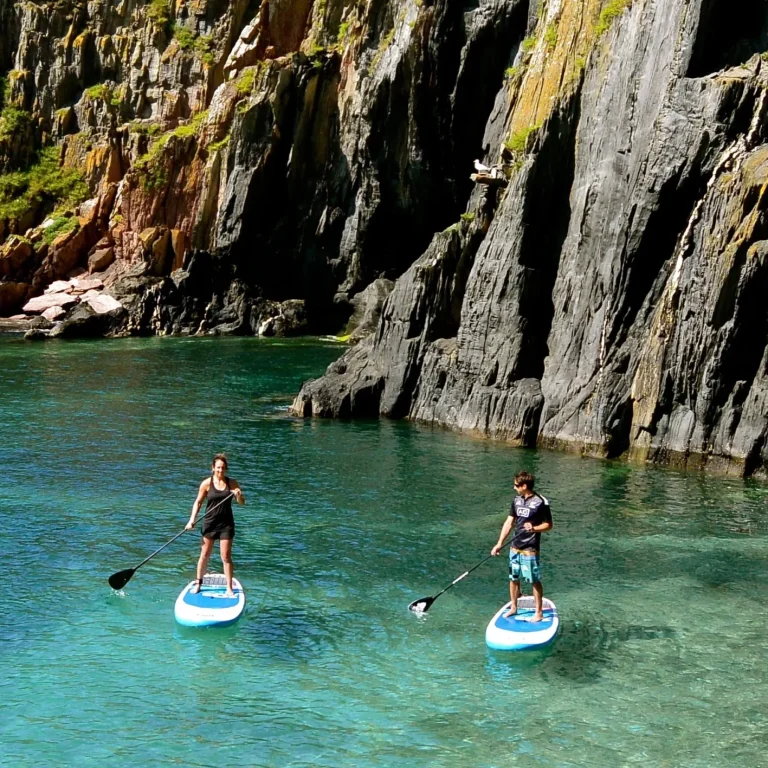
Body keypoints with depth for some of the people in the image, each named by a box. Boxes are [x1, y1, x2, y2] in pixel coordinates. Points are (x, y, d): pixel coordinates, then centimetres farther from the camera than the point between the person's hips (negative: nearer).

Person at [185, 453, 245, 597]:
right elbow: (198, 502, 2)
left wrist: (239, 496, -20)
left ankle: (229, 588, 7)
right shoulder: (207, 483, -5)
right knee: (205, 555, 9)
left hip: (226, 524, 0)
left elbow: (242, 502, 3)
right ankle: (198, 583, 25)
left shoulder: (232, 483, 0)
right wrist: (192, 520, -7)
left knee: (226, 557, 0)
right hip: (210, 523, 0)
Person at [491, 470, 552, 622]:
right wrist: (499, 543, 5)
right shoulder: (516, 500, 6)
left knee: (535, 581, 1)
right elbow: (509, 522, 9)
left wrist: (534, 528, -25)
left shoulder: (541, 502, -13)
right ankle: (513, 608, 29)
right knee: (513, 578, 14)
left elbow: (548, 525, -6)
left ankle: (539, 612, 12)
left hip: (530, 549, -6)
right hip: (515, 547, 6)